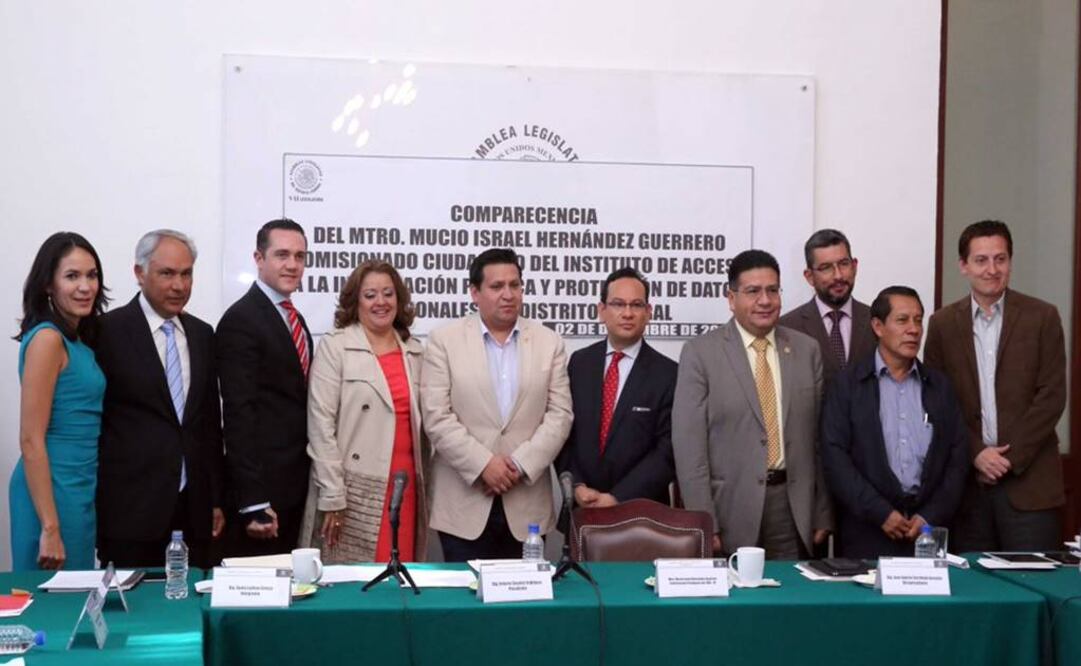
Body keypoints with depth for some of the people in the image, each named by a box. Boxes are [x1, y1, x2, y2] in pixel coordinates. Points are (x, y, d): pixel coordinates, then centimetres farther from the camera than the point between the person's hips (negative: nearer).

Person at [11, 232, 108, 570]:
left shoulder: (78, 339, 10)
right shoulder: (47, 339, -14)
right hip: (53, 489, -8)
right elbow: (31, 440, -18)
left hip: (81, 489, 8)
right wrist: (50, 528, -20)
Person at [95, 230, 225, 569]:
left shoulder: (202, 334, 12)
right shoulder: (108, 331, -4)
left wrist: (216, 498, 13)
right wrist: (94, 505, -3)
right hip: (130, 509, -4)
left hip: (194, 507, 5)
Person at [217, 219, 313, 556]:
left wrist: (304, 483, 12)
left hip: (294, 486, 8)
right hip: (261, 488, -8)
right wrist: (254, 502, -21)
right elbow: (239, 414, -18)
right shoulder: (241, 320, -13)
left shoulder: (294, 319, 15)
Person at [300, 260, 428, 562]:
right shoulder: (334, 347, -2)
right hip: (354, 489, -4)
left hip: (406, 486, 4)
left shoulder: (414, 351, 12)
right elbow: (321, 424, -7)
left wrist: (424, 481, 11)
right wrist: (332, 496, -12)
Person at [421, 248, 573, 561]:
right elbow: (437, 417, -6)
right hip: (463, 503, -2)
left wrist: (521, 464, -10)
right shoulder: (444, 340, 1)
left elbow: (559, 413, 2)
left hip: (527, 503, 2)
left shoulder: (549, 342, 7)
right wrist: (483, 464, -13)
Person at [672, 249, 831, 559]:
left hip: (794, 508, 3)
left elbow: (818, 437, 9)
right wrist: (704, 524, -11)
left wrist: (823, 514, 8)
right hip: (730, 506, -3)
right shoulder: (700, 353, -4)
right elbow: (689, 443, -7)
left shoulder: (807, 350, 8)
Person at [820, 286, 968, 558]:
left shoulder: (939, 385, 12)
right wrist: (881, 513, -12)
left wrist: (931, 517, -4)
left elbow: (958, 459, 8)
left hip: (929, 531, 3)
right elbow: (835, 457, -6)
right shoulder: (847, 384, 1)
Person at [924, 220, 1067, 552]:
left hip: (1028, 479, -1)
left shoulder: (1042, 317, 2)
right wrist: (975, 453, -7)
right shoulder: (943, 323, 7)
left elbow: (1051, 397, -3)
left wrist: (1011, 457, -9)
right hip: (967, 480, 2)